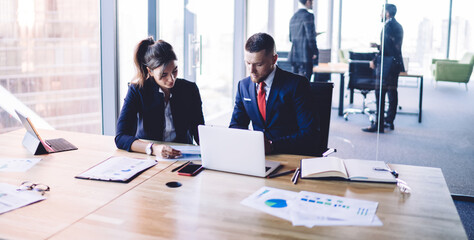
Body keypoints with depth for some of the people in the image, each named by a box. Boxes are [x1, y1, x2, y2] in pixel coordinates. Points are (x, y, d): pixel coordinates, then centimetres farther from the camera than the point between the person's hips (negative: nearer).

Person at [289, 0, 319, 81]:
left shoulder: (293, 17, 15)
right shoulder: (308, 15, -10)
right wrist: (315, 52, -9)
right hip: (306, 55, -8)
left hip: (294, 54, 8)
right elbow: (310, 36, -15)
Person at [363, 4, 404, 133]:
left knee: (380, 93, -8)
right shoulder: (398, 26, 16)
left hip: (387, 63, -10)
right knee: (392, 92, 12)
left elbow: (385, 47, -19)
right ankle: (389, 121, 19)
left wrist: (375, 61, -12)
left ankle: (379, 125, -8)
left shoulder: (389, 26, -14)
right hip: (396, 63, 10)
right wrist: (378, 46, 28)